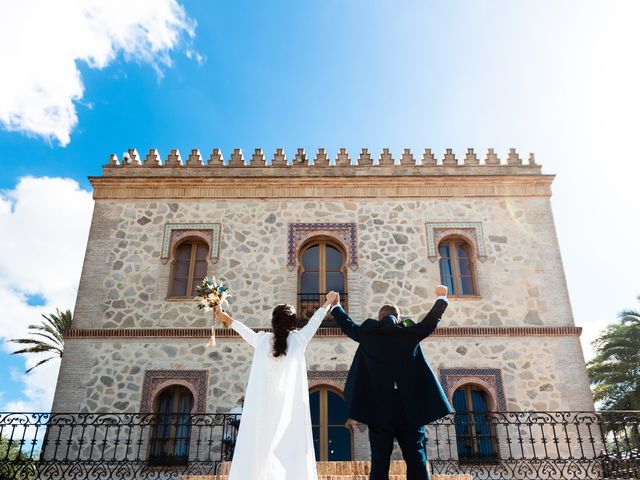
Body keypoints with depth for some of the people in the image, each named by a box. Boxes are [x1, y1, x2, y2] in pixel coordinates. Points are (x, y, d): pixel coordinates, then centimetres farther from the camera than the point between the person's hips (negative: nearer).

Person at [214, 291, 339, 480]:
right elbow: (314, 321, 19)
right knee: (290, 449, -3)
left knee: (258, 448, 1)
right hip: (289, 407, -1)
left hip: (261, 406, 2)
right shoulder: (298, 339, 3)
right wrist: (328, 302, 36)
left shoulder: (262, 340, 7)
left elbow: (243, 329, 25)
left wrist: (226, 318, 43)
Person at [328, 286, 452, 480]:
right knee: (416, 459, 3)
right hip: (410, 407, 0)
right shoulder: (409, 334, 4)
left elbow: (347, 324, 19)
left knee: (380, 461, 1)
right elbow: (431, 321, 17)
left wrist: (335, 306, 37)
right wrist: (441, 298, 33)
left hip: (379, 408, 0)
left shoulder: (368, 334, 4)